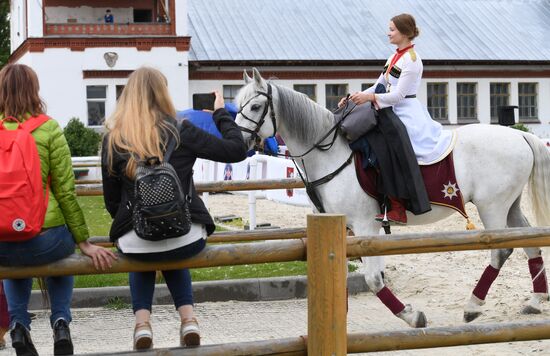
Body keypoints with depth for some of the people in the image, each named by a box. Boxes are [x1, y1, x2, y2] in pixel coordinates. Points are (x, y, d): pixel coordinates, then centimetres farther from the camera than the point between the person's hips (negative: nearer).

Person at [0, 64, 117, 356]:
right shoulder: (48, 129, -5)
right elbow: (65, 191, -5)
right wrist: (84, 243, 5)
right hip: (43, 241, -2)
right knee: (61, 251, 36)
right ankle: (60, 321, 18)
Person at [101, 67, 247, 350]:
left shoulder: (113, 141, 1)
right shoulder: (181, 132, -3)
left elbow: (112, 202, 5)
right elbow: (236, 150, 3)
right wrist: (221, 114, 18)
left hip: (135, 243, 0)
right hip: (187, 238, 0)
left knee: (144, 259, 38)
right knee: (173, 257, 37)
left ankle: (142, 322, 19)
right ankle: (188, 318, 20)